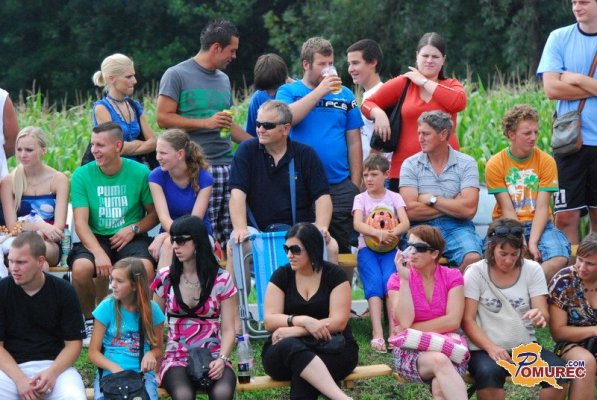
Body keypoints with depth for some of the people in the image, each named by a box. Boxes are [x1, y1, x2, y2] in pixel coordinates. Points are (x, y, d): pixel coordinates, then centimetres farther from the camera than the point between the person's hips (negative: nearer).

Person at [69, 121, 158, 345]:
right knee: (81, 267, -32)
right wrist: (98, 253, -24)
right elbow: (80, 222, -8)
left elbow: (154, 213, 7)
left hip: (130, 239, 0)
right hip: (95, 238, 0)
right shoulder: (82, 175, -2)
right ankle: (90, 321, -3)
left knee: (145, 267, -33)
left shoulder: (140, 173, -2)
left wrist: (134, 228, -14)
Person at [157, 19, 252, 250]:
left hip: (227, 165, 7)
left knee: (232, 238, 0)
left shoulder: (223, 79, 21)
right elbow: (163, 118, -7)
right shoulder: (177, 75, -1)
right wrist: (206, 123, -11)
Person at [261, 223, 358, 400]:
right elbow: (269, 321, -5)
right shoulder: (281, 275, 4)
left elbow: (338, 322, -12)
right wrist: (302, 321, -23)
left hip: (332, 348, -1)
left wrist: (294, 330, -19)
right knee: (290, 346, -38)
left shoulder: (334, 275, -2)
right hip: (283, 353, 2)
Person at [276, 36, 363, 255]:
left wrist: (356, 185, 5)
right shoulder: (288, 91, 5)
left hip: (340, 187, 2)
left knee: (341, 250, 5)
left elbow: (354, 142, 11)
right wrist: (320, 91, -16)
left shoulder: (344, 94, 11)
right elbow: (286, 118, -17)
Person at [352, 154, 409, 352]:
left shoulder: (394, 197, 10)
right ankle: (377, 334, -35)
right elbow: (357, 224, -10)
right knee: (374, 283, -25)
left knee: (391, 281, -27)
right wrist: (378, 233, -30)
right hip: (367, 248, 0)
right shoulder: (361, 198, 9)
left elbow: (405, 223, -5)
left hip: (390, 249, 0)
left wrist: (391, 233, -28)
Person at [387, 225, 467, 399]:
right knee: (439, 361, -36)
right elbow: (405, 322, -14)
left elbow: (453, 321, -10)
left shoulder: (452, 277, 3)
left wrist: (411, 329, -9)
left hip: (447, 346, 1)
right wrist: (404, 279, -16)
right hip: (410, 350, 0)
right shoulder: (397, 279, 2)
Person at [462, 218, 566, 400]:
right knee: (489, 373, -37)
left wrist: (540, 316, -28)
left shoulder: (532, 270, 4)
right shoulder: (476, 272, -2)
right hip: (486, 349, -3)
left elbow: (544, 315, -2)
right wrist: (491, 348, -21)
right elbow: (467, 320, -5)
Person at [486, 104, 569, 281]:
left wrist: (533, 242, -20)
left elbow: (542, 207, -7)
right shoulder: (495, 164, -3)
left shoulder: (546, 161, -1)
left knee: (559, 259, -30)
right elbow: (507, 210, -8)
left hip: (539, 224, 1)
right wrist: (521, 244, -20)